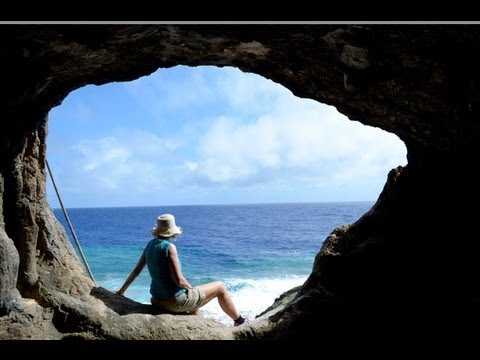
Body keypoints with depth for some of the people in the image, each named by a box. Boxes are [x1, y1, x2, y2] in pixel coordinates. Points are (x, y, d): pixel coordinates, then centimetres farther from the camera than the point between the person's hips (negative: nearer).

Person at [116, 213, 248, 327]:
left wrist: (122, 291, 23)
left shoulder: (150, 245, 2)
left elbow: (136, 271, 10)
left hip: (158, 300, 8)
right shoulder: (169, 247, -22)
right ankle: (239, 321, 24)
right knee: (220, 287, 8)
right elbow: (179, 280, -24)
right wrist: (191, 288, -4)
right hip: (175, 300, -8)